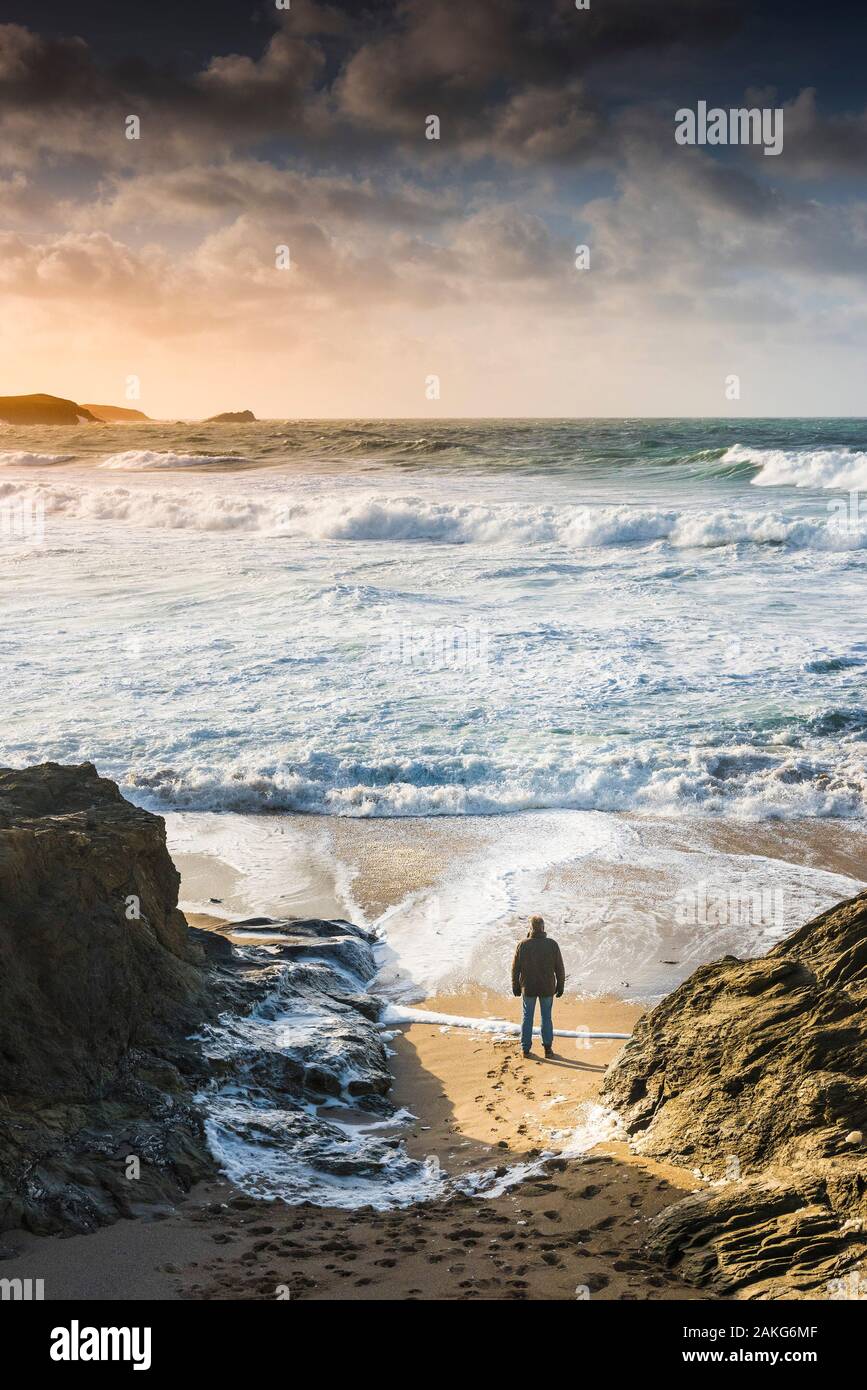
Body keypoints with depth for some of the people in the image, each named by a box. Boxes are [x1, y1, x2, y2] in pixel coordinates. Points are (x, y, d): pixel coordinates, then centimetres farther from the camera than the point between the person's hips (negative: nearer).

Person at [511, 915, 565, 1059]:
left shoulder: (522, 945, -10)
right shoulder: (552, 944, -10)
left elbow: (515, 967, -4)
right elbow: (559, 968, -5)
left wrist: (515, 986, 8)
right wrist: (560, 986, 7)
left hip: (528, 988, 0)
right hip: (547, 988, 0)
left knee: (527, 1017, 12)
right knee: (546, 1017, 13)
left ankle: (526, 1048, 14)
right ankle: (548, 1048, 16)